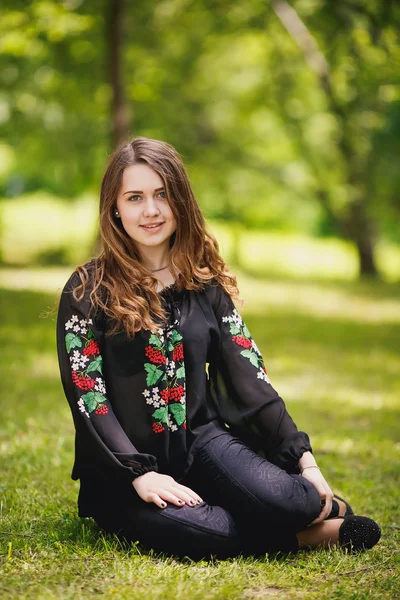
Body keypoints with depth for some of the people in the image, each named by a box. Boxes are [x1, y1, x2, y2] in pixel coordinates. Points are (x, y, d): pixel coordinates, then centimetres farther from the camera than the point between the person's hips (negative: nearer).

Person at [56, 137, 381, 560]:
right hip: (122, 465, -2)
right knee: (188, 529, -36)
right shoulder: (88, 290, -3)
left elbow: (248, 377, 5)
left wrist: (304, 459, -5)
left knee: (276, 497, -30)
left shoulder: (205, 283, 9)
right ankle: (304, 534, -15)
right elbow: (87, 397, -9)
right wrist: (140, 474, -22)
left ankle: (321, 505, 2)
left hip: (201, 438, 3)